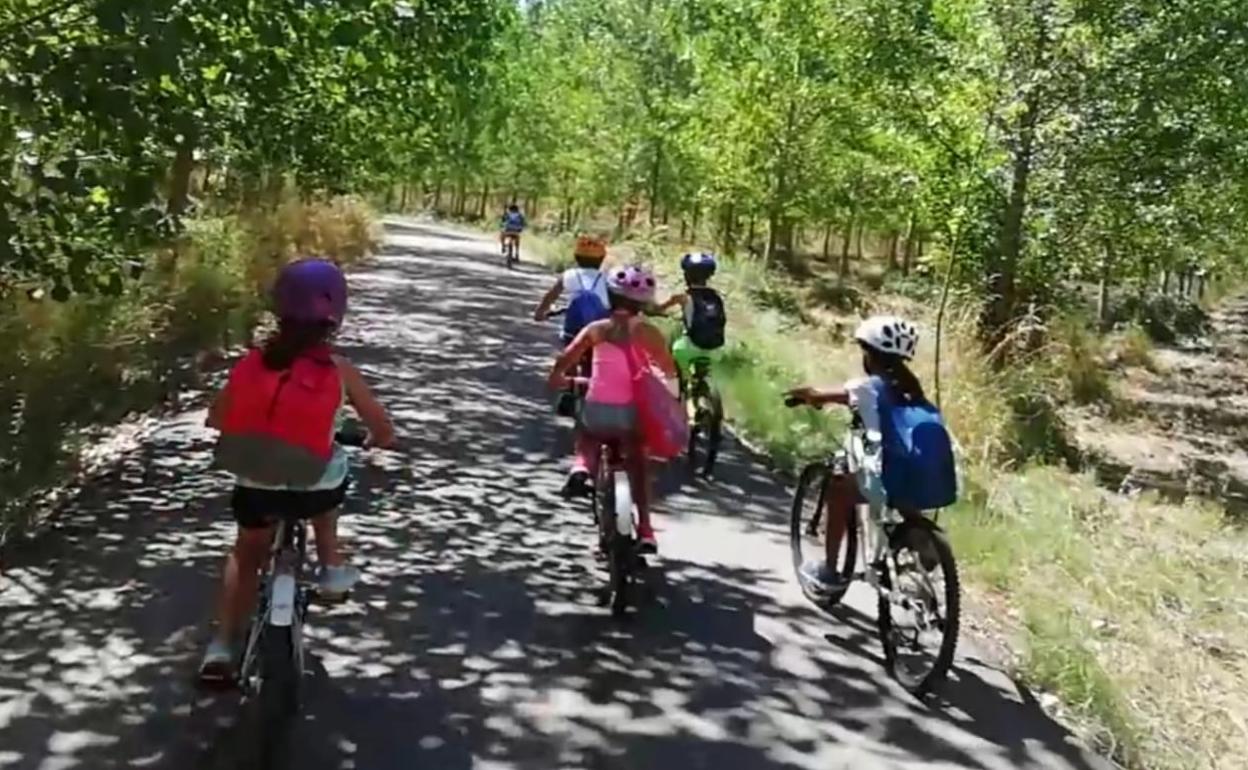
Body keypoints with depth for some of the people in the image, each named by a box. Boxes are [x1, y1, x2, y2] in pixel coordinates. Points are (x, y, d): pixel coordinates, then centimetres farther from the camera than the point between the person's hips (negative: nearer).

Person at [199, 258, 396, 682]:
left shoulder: (253, 362, -1)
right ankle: (331, 565, 31)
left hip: (254, 486, 2)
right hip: (314, 489, -2)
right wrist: (370, 439, 23)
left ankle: (221, 647, 26)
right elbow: (384, 432, -1)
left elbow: (216, 418, 11)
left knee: (245, 554, 30)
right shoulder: (339, 371, -7)